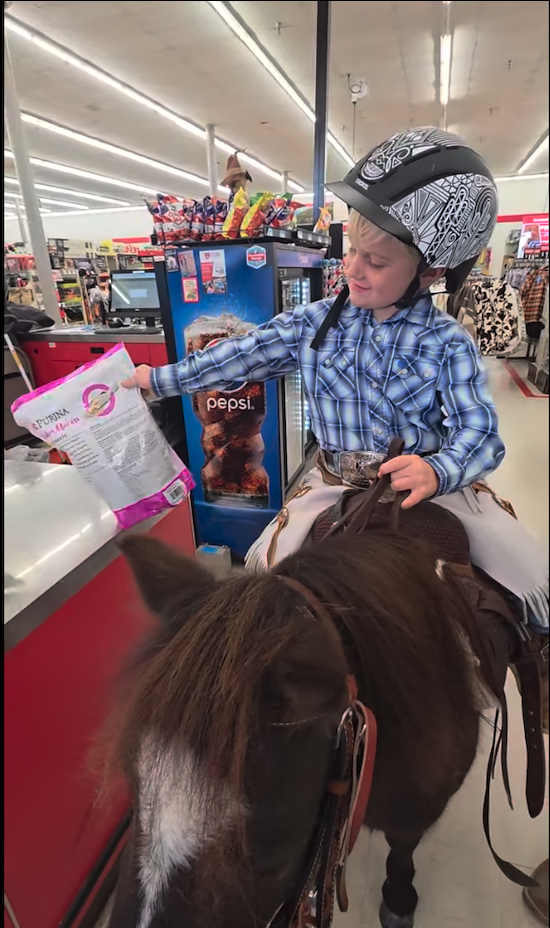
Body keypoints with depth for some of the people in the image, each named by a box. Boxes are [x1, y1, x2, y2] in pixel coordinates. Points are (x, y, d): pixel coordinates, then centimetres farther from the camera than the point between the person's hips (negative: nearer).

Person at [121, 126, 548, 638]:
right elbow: (243, 355, 3)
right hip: (335, 481, 2)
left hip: (431, 479, 0)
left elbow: (479, 432, -15)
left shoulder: (447, 343, -8)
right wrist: (161, 378, 5)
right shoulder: (317, 321, -1)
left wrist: (437, 471, -38)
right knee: (267, 566, -14)